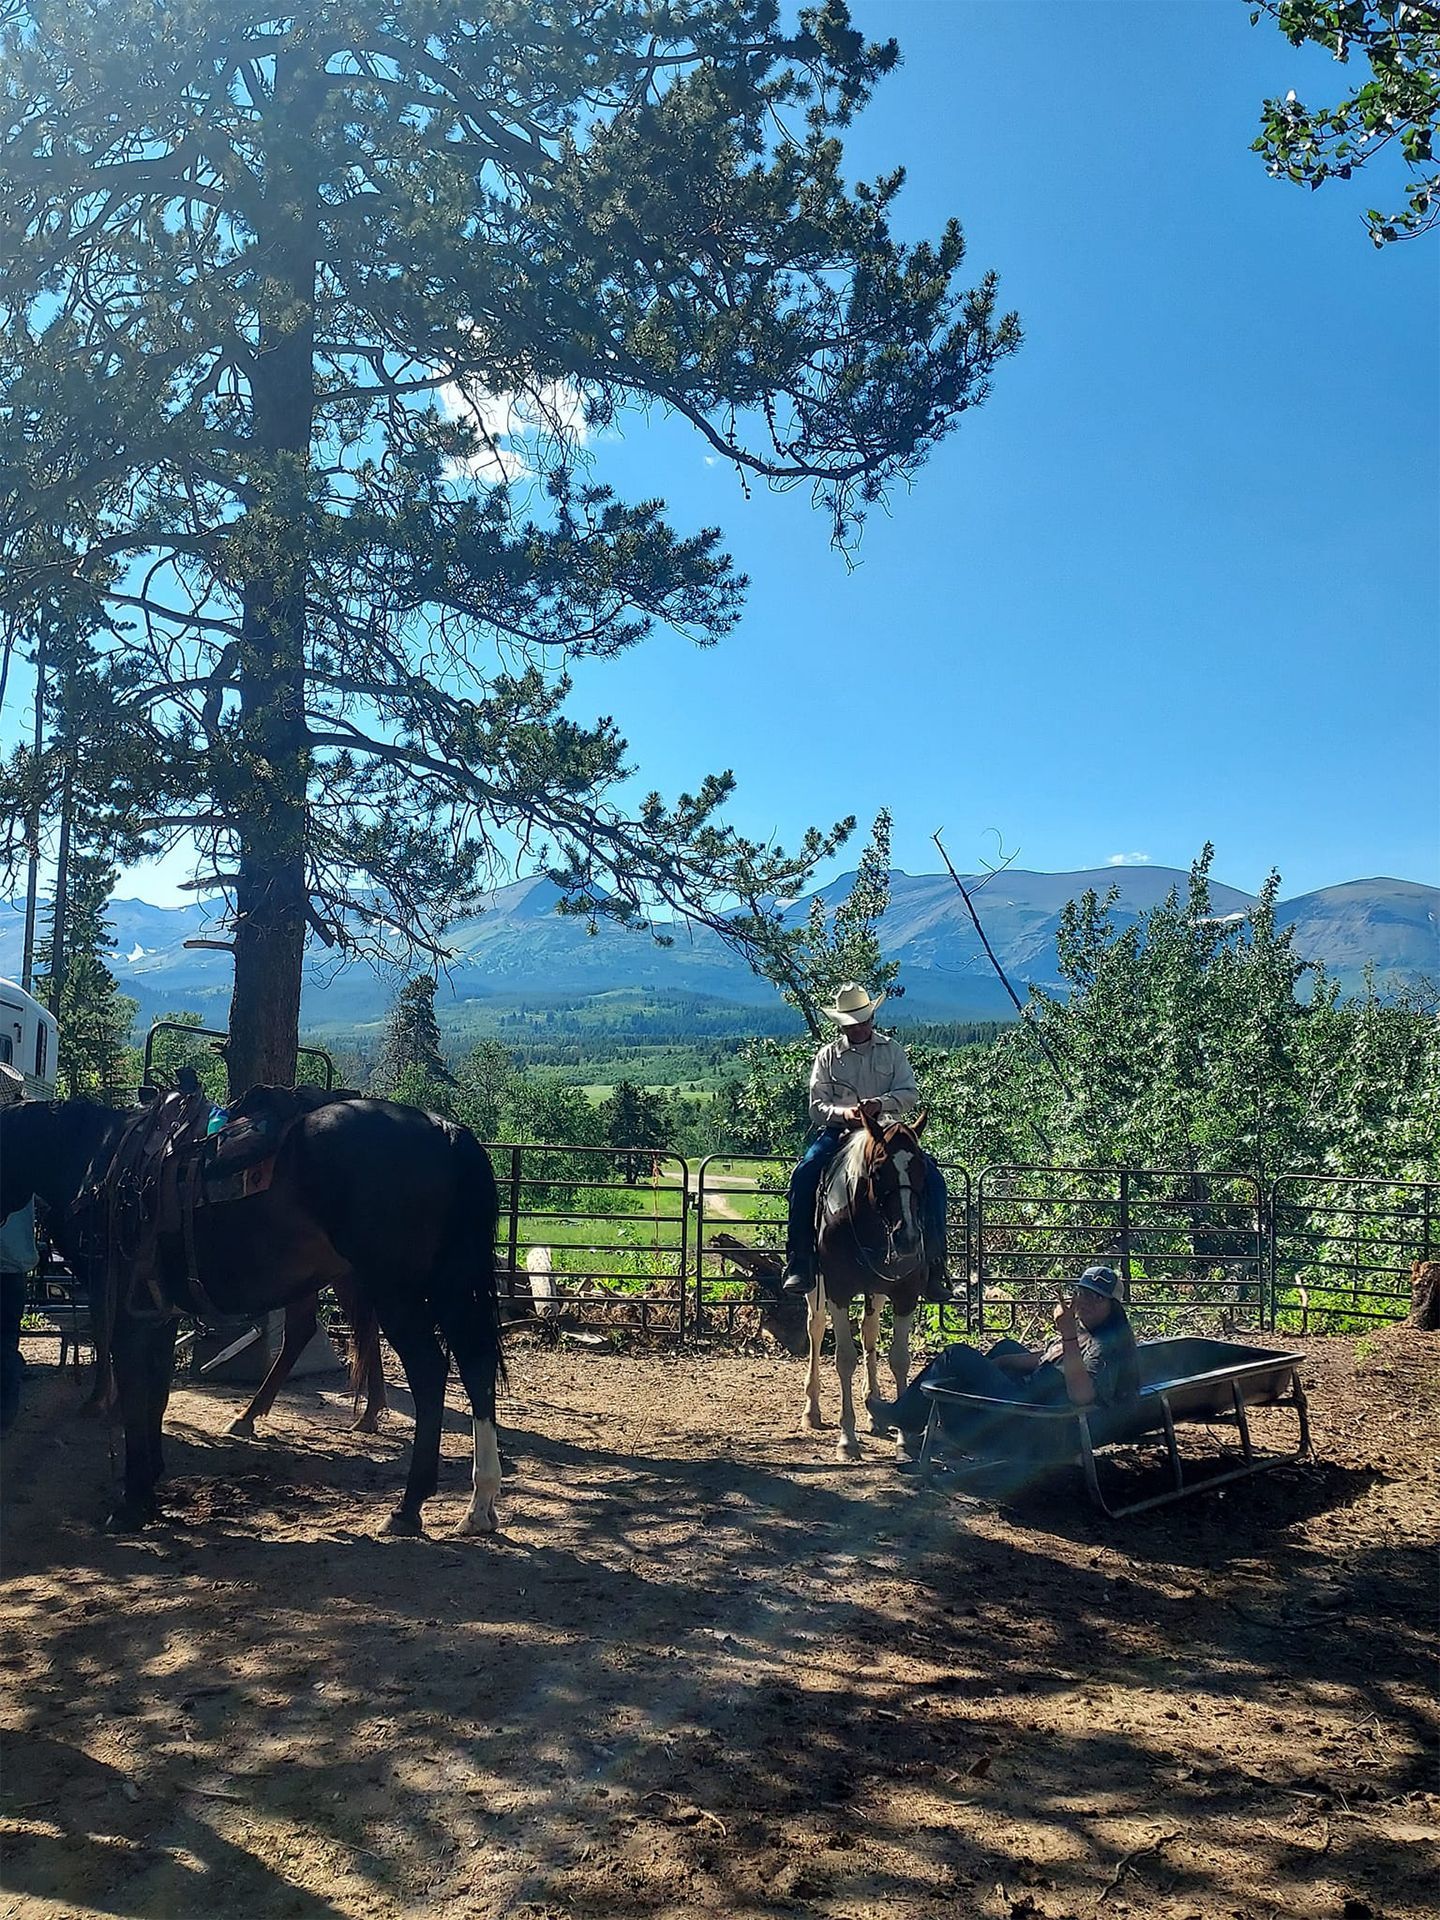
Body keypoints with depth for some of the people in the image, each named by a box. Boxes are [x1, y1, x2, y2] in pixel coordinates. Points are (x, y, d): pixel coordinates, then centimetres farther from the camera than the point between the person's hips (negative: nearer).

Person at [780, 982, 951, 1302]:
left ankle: (933, 1266, -14)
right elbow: (816, 1108, 2)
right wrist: (842, 1112, -21)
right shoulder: (828, 1056, 9)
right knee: (803, 1176, -28)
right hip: (840, 1132, -1)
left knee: (932, 1179, -21)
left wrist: (881, 1103, -19)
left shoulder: (892, 1050, 11)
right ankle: (799, 1264, -25)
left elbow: (911, 1094, 2)